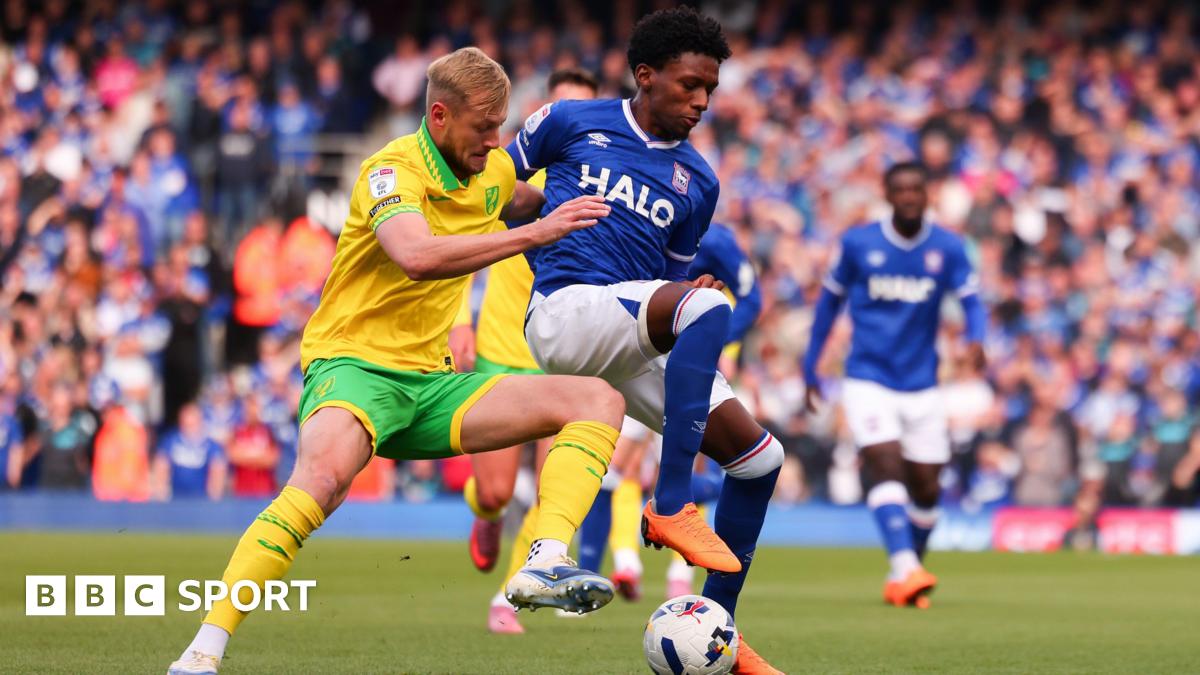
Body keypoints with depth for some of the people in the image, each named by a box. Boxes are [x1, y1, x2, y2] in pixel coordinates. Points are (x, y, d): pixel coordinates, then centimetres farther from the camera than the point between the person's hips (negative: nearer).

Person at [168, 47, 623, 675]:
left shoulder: (493, 169, 11)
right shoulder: (394, 169, -13)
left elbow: (523, 201, 38)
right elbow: (419, 256, -34)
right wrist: (534, 233, -30)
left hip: (431, 380, 8)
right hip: (355, 365, -8)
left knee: (599, 401, -8)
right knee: (324, 473, -40)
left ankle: (545, 563, -29)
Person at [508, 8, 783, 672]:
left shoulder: (698, 182, 17)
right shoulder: (570, 122, 6)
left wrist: (700, 296, 1)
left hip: (637, 343, 6)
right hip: (565, 308, -6)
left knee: (759, 456, -3)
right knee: (707, 305, -34)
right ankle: (670, 507, -35)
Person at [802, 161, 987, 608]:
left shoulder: (947, 248, 1)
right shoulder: (858, 244, -1)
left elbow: (971, 301, -7)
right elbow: (830, 300, 10)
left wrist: (974, 339, -30)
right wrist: (810, 369, 11)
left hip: (921, 384, 2)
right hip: (868, 381, -2)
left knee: (925, 489, 4)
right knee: (886, 467, -22)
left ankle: (905, 579, 23)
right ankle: (904, 569, -34)